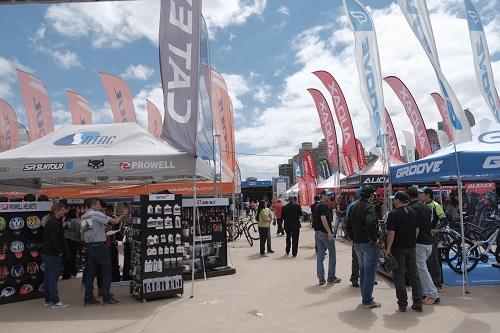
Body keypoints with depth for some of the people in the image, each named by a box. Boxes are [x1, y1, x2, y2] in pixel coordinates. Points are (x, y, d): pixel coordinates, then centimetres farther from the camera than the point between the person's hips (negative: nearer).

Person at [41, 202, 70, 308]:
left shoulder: (51, 222, 14)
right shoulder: (54, 223, -18)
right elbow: (54, 240, -23)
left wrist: (61, 250, 12)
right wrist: (60, 251, -11)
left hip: (47, 254, 10)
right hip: (52, 255, -10)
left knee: (48, 277, 15)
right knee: (53, 278, -5)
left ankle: (48, 299, 24)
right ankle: (55, 301, 0)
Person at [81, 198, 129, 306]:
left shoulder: (83, 217, 12)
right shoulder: (97, 214, -11)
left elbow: (83, 233, 16)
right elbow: (115, 221, -17)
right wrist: (124, 214, -1)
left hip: (89, 246, 8)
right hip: (99, 245, -8)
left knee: (90, 272, 11)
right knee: (106, 271, 0)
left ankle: (88, 298, 15)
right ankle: (107, 298, 1)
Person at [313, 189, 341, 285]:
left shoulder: (318, 206, 17)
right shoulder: (324, 206, -13)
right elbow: (323, 218, -27)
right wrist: (329, 232, -30)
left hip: (317, 233, 9)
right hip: (325, 233, -9)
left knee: (320, 256, 8)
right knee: (332, 255, 5)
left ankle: (321, 279, 11)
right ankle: (331, 277, 11)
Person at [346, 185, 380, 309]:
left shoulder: (353, 207, 10)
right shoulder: (370, 207, -16)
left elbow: (349, 226, 14)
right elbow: (370, 224, -32)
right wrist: (374, 239, -20)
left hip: (357, 243, 8)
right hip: (369, 244, -8)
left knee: (363, 270, 19)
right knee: (369, 272, 1)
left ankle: (365, 296, 29)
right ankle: (368, 301, 8)